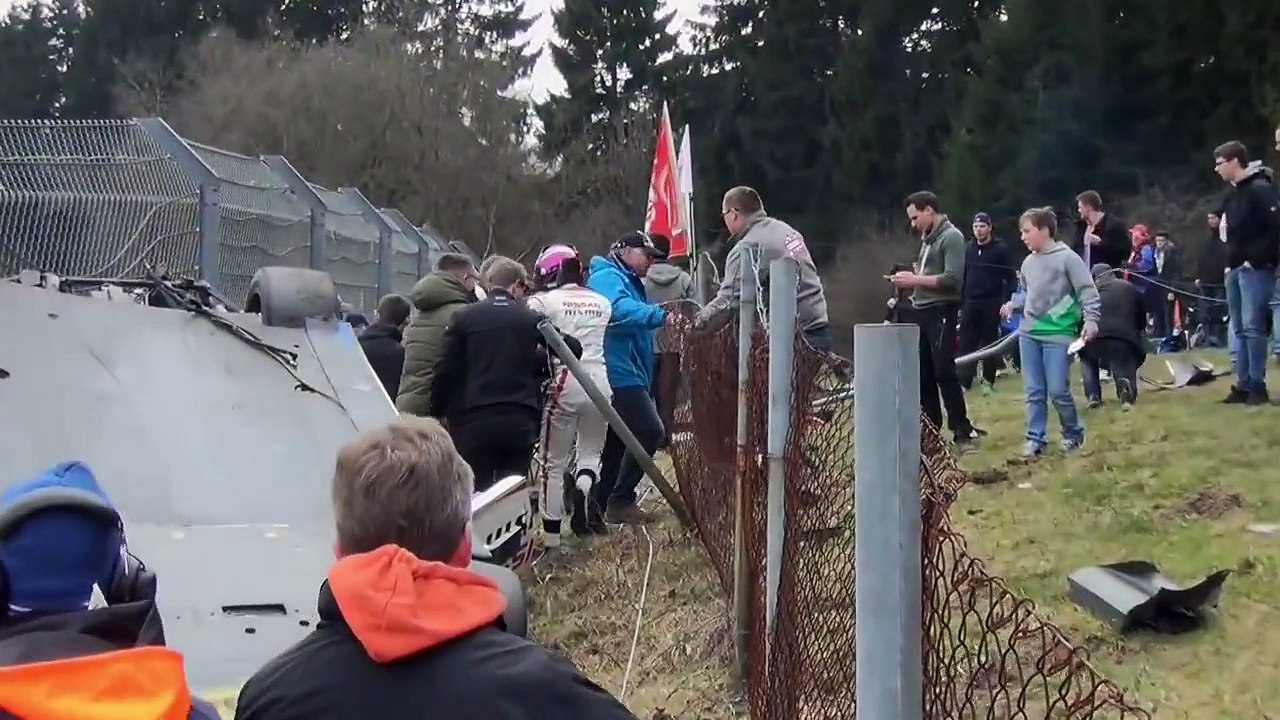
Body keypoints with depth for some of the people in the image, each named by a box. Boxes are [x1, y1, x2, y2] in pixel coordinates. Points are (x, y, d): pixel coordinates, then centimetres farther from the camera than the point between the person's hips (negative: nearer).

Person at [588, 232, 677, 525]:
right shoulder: (608, 278, -10)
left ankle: (600, 501, 20)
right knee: (650, 431, -16)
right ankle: (620, 501, -11)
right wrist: (660, 316, -44)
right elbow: (621, 310, -32)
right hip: (619, 375, -11)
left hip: (624, 376, 11)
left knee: (617, 439, 14)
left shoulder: (629, 282, 24)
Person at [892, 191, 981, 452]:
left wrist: (915, 279, -15)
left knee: (944, 372, -9)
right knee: (923, 374, 8)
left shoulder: (952, 237, -9)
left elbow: (953, 279, -17)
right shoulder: (927, 238, 16)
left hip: (941, 312, -8)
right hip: (921, 312, 8)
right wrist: (911, 279, 4)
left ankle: (963, 432, -3)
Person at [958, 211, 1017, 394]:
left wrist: (1006, 301, -14)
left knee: (990, 343, 4)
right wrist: (960, 302, 9)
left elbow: (1011, 278, -4)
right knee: (966, 343, -2)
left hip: (991, 304, -4)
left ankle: (988, 381, 13)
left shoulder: (1001, 249, -2)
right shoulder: (968, 249, 11)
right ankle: (964, 381, -2)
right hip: (970, 304, 4)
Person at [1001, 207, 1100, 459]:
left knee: (1058, 390, -6)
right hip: (1028, 333, 6)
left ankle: (1073, 433, 15)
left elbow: (1088, 291, -8)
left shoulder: (1067, 258, -7)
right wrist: (1013, 304, 8)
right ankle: (1035, 438, 10)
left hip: (1058, 334, -6)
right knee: (1034, 391, 4)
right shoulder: (1028, 262, 11)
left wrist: (1091, 319, -18)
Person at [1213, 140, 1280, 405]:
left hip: (1255, 269, -10)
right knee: (1240, 329, 9)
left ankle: (1257, 387, -10)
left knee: (1252, 327, -12)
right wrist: (1218, 225, 10)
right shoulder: (1233, 194, 18)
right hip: (1234, 269, 10)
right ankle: (1244, 386, 11)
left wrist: (1258, 257, -20)